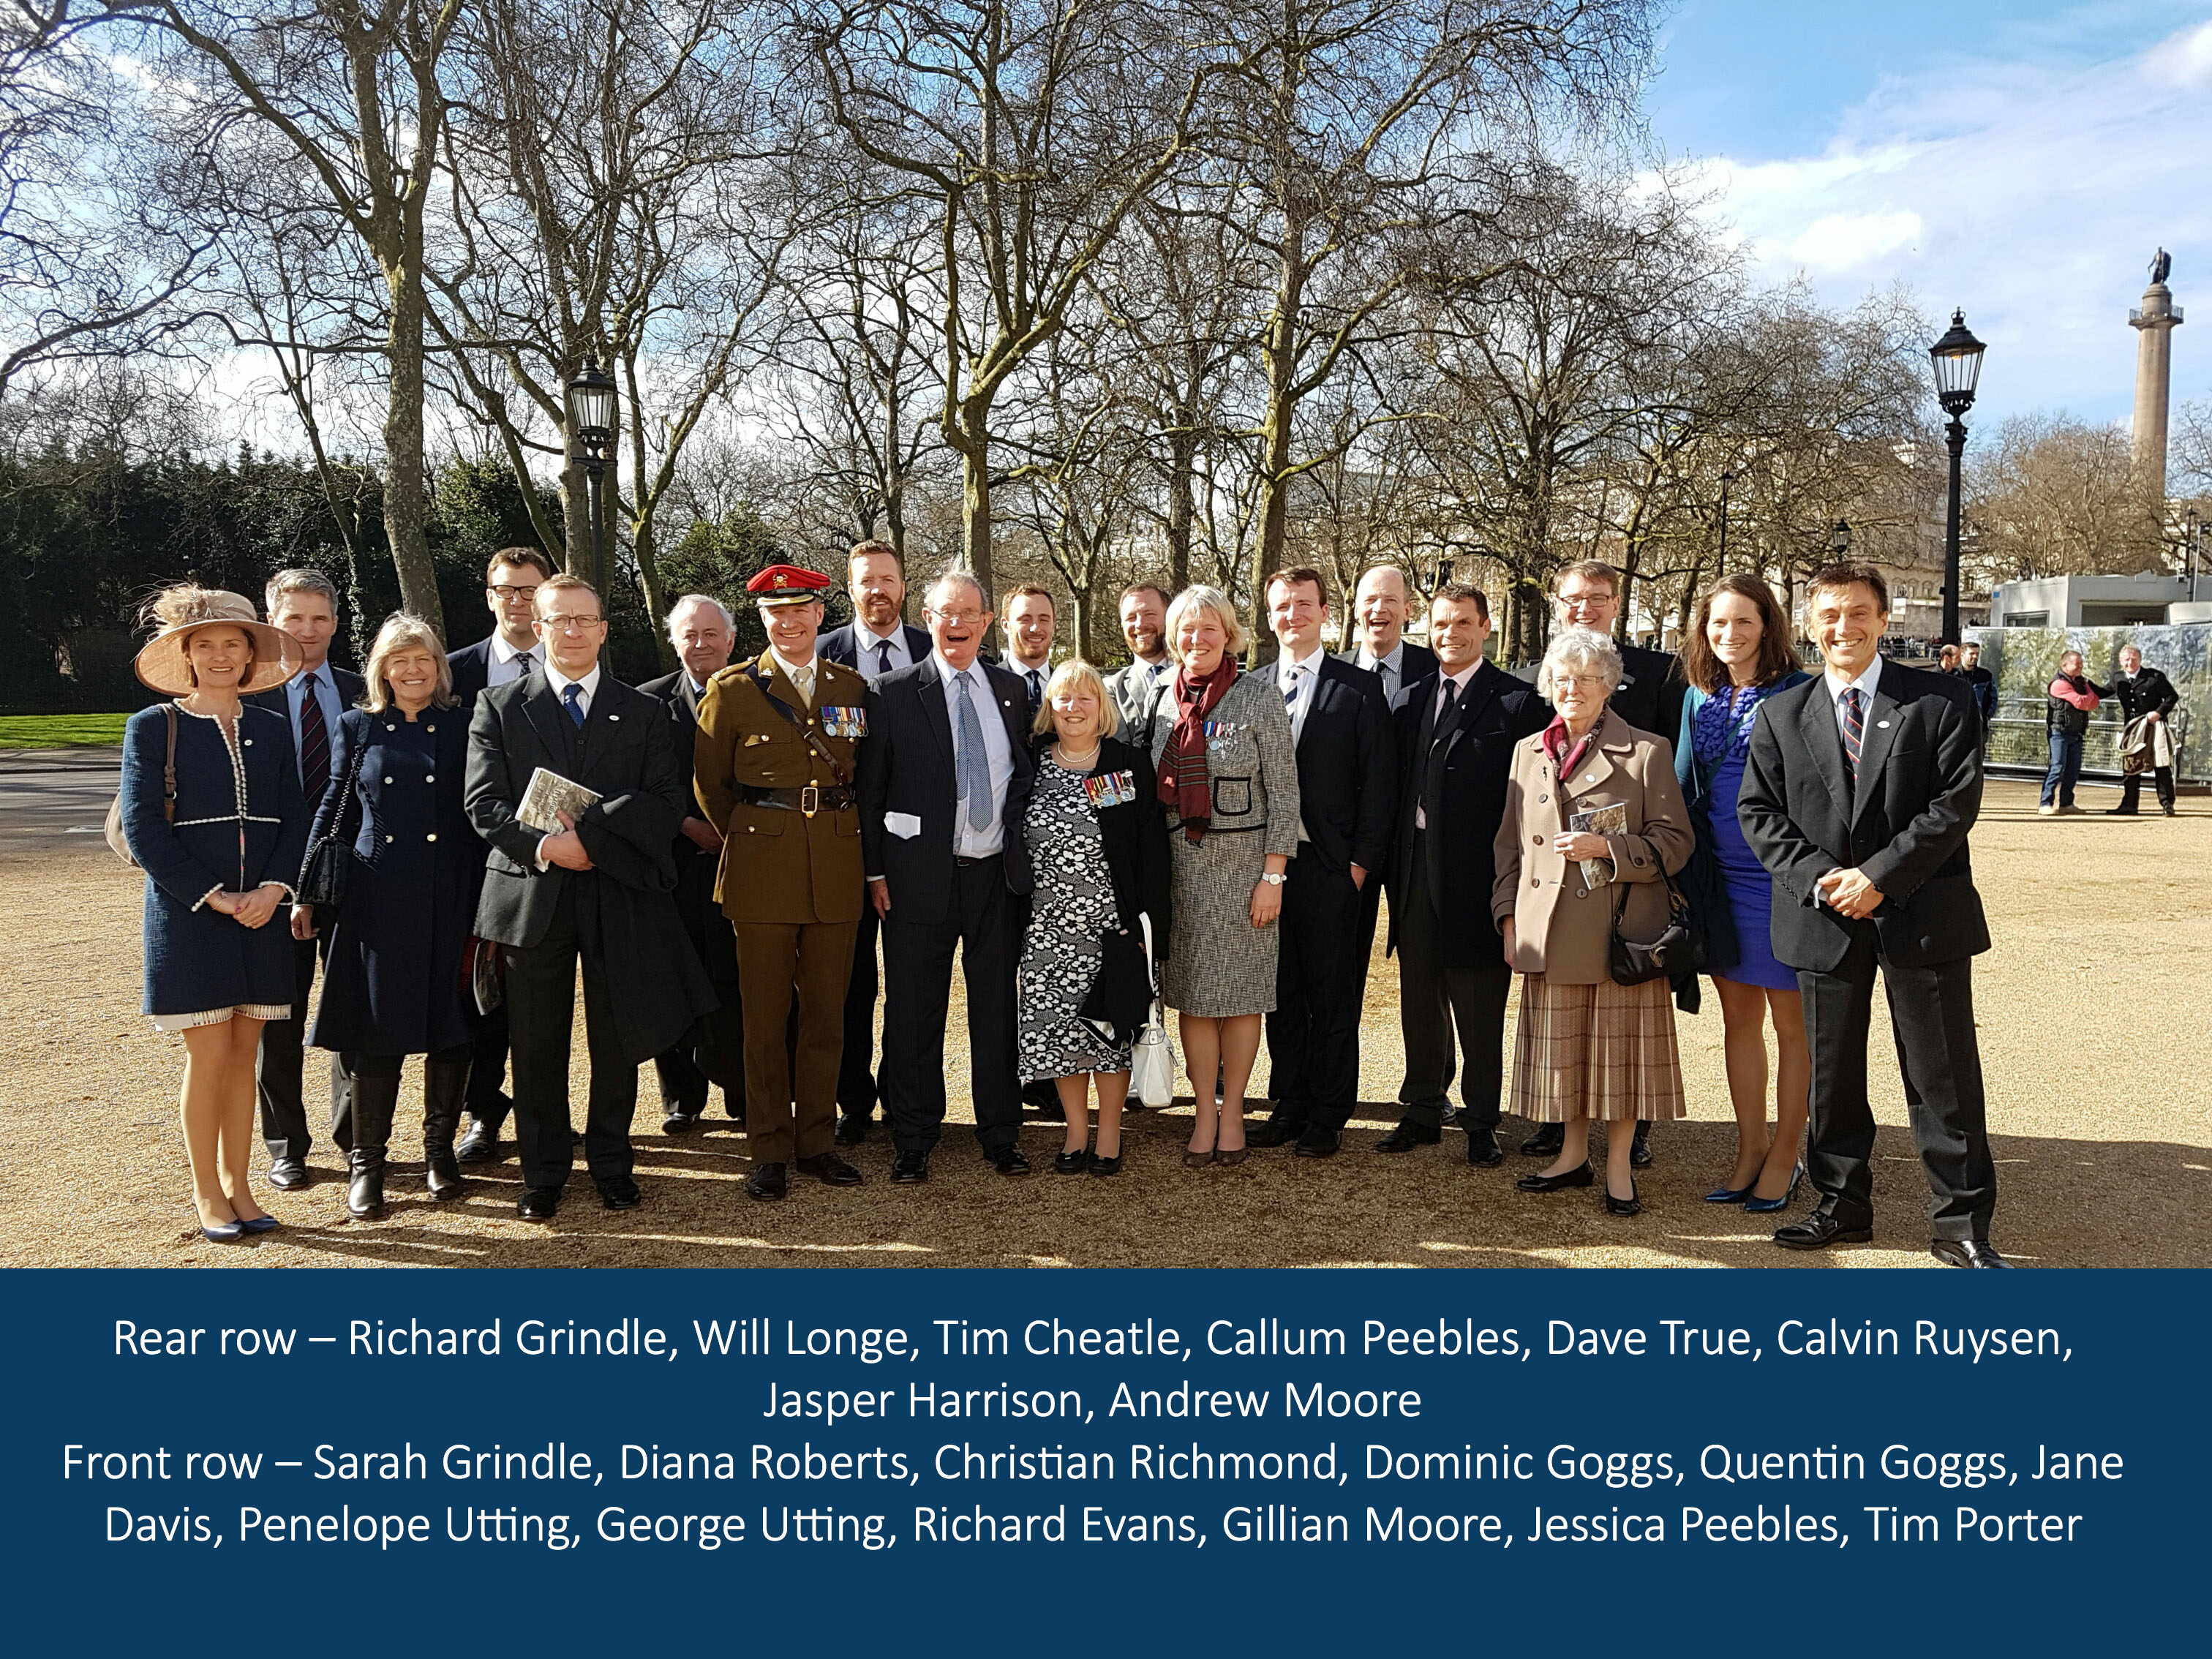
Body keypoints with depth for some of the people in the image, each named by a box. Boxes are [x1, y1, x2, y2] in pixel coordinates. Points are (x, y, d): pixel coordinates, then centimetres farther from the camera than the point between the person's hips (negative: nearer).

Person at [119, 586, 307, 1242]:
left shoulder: (272, 729, 10)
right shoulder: (153, 727, -1)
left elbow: (296, 820, 7)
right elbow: (142, 828, -7)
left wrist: (273, 887, -9)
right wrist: (214, 896, -13)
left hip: (262, 914, 3)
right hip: (188, 914, -3)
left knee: (243, 1052, 8)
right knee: (209, 1054, -1)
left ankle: (237, 1183, 18)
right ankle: (206, 1193, 12)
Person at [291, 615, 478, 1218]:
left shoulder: (464, 729, 5)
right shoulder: (358, 728, 8)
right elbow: (335, 812, 9)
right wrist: (308, 891, 4)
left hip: (451, 900, 0)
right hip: (377, 899, 0)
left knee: (451, 1023, 5)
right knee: (376, 1025, 2)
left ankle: (440, 1148, 21)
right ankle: (366, 1161, 14)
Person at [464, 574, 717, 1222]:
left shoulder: (643, 712, 9)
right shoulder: (498, 707, 8)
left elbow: (666, 802, -3)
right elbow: (485, 803, -1)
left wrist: (589, 834, -14)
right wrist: (545, 846, -16)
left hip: (620, 894, 1)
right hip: (532, 894, 0)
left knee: (617, 1039, 7)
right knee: (537, 1043, 6)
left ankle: (611, 1164, 23)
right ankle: (543, 1173, 20)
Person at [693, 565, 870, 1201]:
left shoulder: (853, 687, 10)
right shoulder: (732, 689, 2)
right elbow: (709, 781, 6)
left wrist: (849, 836, 10)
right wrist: (746, 839, 8)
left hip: (837, 868, 3)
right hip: (762, 868, -2)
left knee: (826, 1011, 8)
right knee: (766, 1014, 2)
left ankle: (816, 1139, 19)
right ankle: (770, 1150, 12)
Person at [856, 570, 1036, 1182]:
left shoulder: (1011, 691, 10)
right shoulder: (893, 694, -1)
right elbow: (870, 790, 0)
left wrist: (1022, 854, 8)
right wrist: (876, 872, -4)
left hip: (996, 874, 3)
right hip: (920, 875, -3)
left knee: (998, 1010, 9)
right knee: (914, 1014, 5)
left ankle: (1001, 1135, 21)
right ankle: (913, 1141, 17)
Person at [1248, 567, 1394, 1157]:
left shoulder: (1358, 688, 1)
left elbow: (1378, 782, -2)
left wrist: (1361, 861, -8)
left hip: (1330, 866, -3)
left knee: (1333, 996, 4)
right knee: (1281, 992, 11)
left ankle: (1328, 1116, 15)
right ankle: (1289, 1104, 23)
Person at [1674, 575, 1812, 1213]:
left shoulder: (1796, 694, -8)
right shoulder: (1699, 698, 9)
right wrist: (1681, 873, 7)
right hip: (1719, 878, 6)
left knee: (1791, 1021, 6)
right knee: (1738, 1017, 13)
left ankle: (1784, 1157, 18)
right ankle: (1750, 1151, 24)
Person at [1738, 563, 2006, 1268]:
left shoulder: (1942, 700, 0)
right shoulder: (1781, 714, 7)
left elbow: (1957, 801, -8)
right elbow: (1757, 810, 3)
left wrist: (1880, 877, -15)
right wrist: (1816, 877, -12)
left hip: (1922, 914, -2)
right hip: (1825, 919, 3)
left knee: (1944, 1077, 3)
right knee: (1831, 1074, 12)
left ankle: (1962, 1227, 14)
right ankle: (1843, 1206, 27)